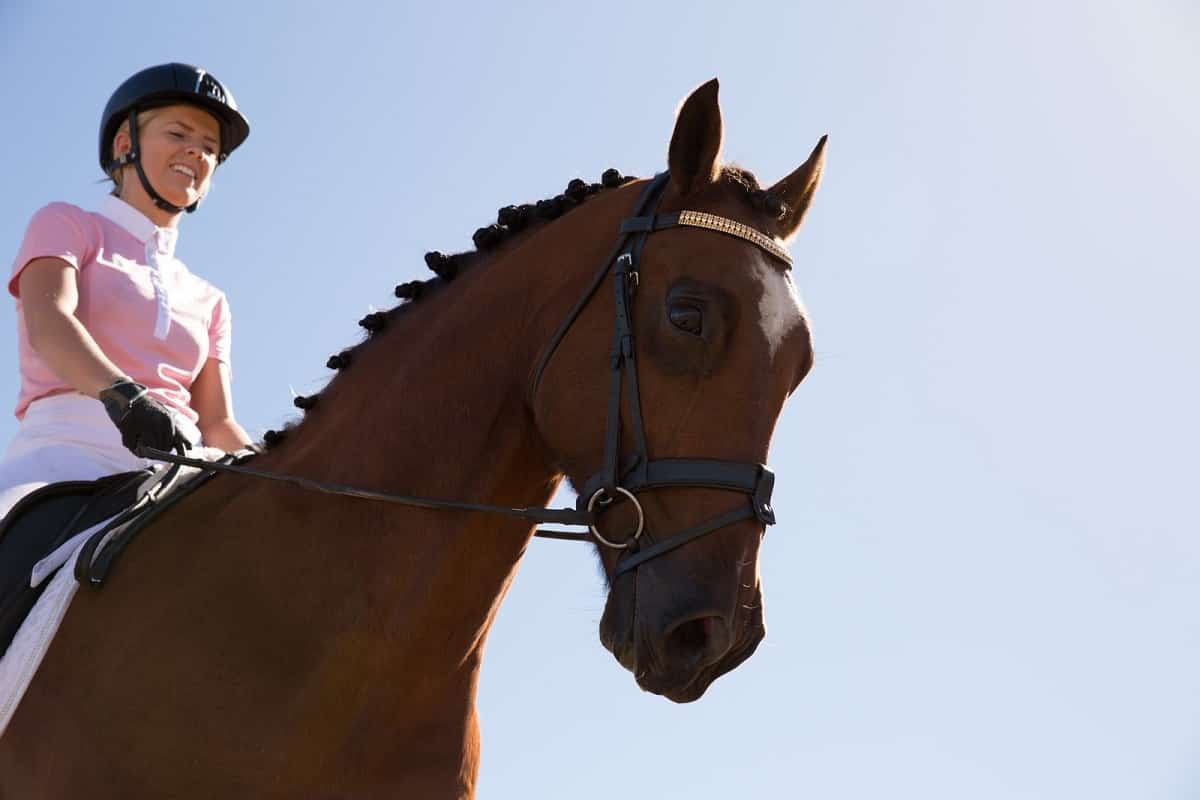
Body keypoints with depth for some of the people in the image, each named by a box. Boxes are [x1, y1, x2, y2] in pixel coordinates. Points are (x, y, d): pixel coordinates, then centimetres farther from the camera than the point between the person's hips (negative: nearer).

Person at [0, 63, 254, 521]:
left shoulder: (208, 302, 28)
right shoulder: (65, 226, 16)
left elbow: (217, 423, 17)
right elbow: (47, 322, -6)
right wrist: (122, 394, -28)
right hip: (67, 454, -5)